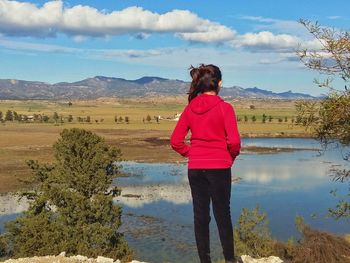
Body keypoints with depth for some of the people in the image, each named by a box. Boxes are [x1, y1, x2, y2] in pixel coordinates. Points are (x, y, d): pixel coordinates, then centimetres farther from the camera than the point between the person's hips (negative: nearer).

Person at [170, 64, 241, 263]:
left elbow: (175, 141, 2)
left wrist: (192, 154, 11)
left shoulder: (190, 108, 2)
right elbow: (234, 141, -14)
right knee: (222, 214, 11)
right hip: (219, 167, -3)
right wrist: (232, 156, 5)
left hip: (195, 168, 3)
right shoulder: (224, 108, -10)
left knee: (201, 215, 10)